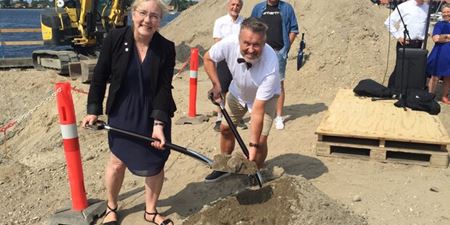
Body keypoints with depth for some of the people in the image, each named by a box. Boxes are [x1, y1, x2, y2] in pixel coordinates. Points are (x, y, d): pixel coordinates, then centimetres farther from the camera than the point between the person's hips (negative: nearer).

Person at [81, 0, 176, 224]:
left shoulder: (166, 48, -14)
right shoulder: (115, 39, -13)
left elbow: (164, 88, -15)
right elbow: (100, 76, -5)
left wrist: (159, 123, -23)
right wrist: (93, 110, -6)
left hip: (156, 115, 1)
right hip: (122, 114, -1)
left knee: (156, 163, 12)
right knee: (117, 161, 12)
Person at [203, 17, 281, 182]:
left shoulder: (270, 66, -42)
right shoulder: (229, 44, -34)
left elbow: (258, 109, -39)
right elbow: (208, 58, -11)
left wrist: (253, 145, -37)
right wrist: (216, 85, -18)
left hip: (264, 98, -3)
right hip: (238, 91, 4)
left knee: (260, 140, -11)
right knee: (225, 128, 9)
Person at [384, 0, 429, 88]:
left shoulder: (427, 7, 8)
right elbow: (389, 22, -5)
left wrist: (424, 36, 11)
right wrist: (397, 36, -7)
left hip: (418, 44, 5)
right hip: (405, 43, -4)